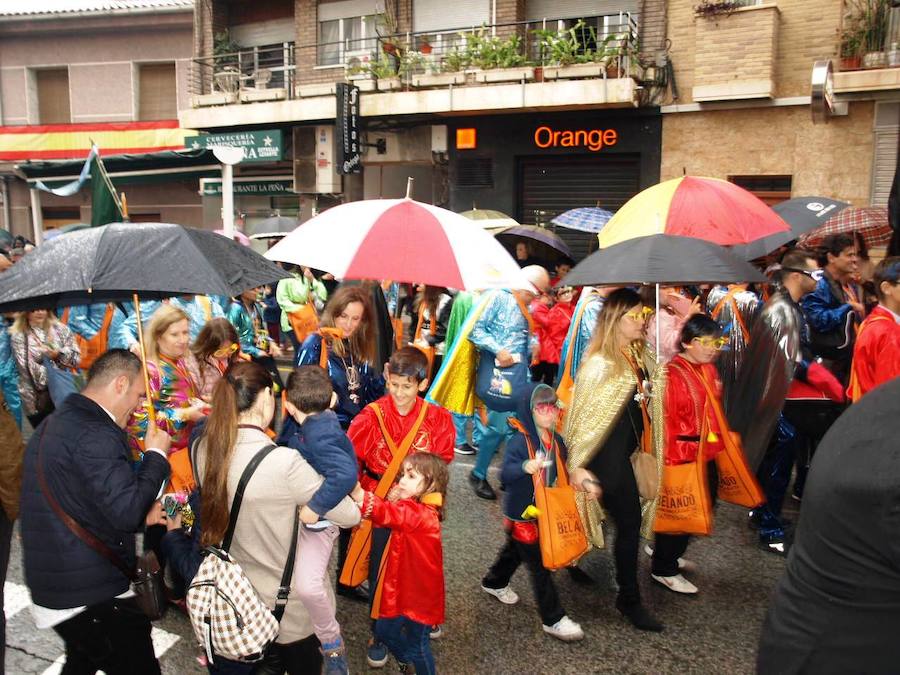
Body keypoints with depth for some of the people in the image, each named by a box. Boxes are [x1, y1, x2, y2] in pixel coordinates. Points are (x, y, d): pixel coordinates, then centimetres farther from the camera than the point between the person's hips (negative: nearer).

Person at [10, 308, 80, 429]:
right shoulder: (18, 336, -2)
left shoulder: (60, 329, 6)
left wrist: (58, 354, -19)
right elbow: (26, 367, -10)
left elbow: (75, 357, 1)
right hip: (36, 399, -2)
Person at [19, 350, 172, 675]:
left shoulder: (54, 424, 10)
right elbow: (126, 512, -26)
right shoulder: (96, 435, -23)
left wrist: (141, 514, 13)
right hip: (94, 598, -10)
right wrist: (156, 455, -14)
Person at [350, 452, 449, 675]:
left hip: (420, 594, -9)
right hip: (400, 588, 9)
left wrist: (357, 492, -56)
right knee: (384, 630, 24)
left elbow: (388, 512, -44)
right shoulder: (410, 507, 1)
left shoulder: (422, 514, -29)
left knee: (418, 644, 9)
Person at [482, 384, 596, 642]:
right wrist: (525, 467, -54)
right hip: (521, 512, -7)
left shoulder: (557, 441, -1)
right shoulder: (519, 440, -24)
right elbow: (505, 475, -35)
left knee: (516, 549, 27)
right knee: (539, 564, -1)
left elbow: (561, 473, 13)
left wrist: (582, 482, -2)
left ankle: (494, 583, 51)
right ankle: (553, 619, 11)